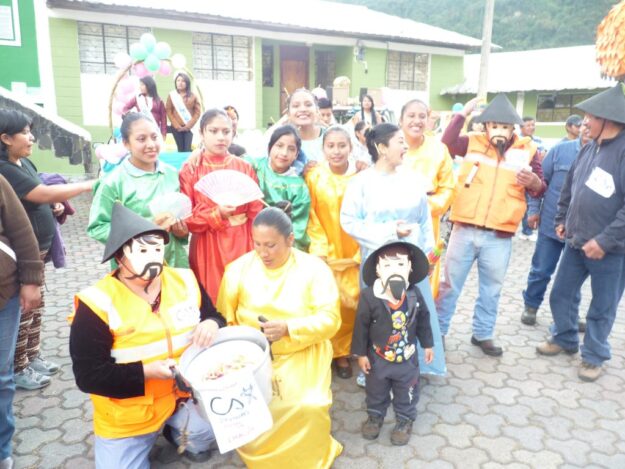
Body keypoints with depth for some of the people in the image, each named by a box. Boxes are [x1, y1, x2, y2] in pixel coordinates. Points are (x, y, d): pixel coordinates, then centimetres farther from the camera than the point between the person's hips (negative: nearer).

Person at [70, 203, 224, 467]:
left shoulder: (185, 282, -6)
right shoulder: (98, 304, -18)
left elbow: (214, 318, 6)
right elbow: (88, 375, -17)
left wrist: (212, 325, -19)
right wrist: (147, 372, -27)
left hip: (186, 392, 3)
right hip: (127, 415, -2)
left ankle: (181, 435, 16)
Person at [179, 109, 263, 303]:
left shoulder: (245, 168, 4)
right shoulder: (190, 170, -1)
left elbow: (256, 214, 3)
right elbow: (185, 217, -4)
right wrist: (217, 214, -19)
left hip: (241, 245, 1)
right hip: (207, 248, -1)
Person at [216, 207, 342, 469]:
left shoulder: (314, 268, -7)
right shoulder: (238, 268, -1)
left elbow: (330, 320, -12)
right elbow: (224, 318, 0)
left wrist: (288, 328, -25)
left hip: (302, 356, -1)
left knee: (310, 408, -22)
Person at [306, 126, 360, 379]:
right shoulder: (313, 177, -1)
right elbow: (312, 218, -2)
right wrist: (319, 249, -9)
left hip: (355, 254, 1)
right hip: (326, 254, -1)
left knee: (353, 305, 4)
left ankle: (343, 351, 25)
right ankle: (329, 352, 23)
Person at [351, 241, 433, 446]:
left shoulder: (414, 294, -17)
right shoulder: (369, 296, -25)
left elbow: (423, 321, 0)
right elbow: (361, 326, -14)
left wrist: (427, 345, 8)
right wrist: (361, 353, -8)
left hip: (407, 357, 1)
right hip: (377, 357, -1)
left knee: (406, 392, 20)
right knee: (376, 391, 22)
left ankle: (405, 419, 45)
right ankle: (375, 415, 48)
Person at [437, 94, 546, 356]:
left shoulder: (526, 150, 3)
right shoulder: (473, 142, 3)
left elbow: (539, 190, 5)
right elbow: (447, 143, -14)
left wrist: (534, 182, -17)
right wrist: (462, 113, -16)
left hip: (499, 237, 1)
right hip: (464, 230, -1)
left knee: (491, 289, 14)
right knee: (450, 283, 10)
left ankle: (483, 334, 32)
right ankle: (438, 330, 24)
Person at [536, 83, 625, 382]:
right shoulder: (589, 148, 8)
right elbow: (570, 186, 19)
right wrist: (562, 219, 15)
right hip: (576, 242, 7)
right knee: (560, 295, 16)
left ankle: (594, 356, 28)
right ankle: (564, 339, 37)